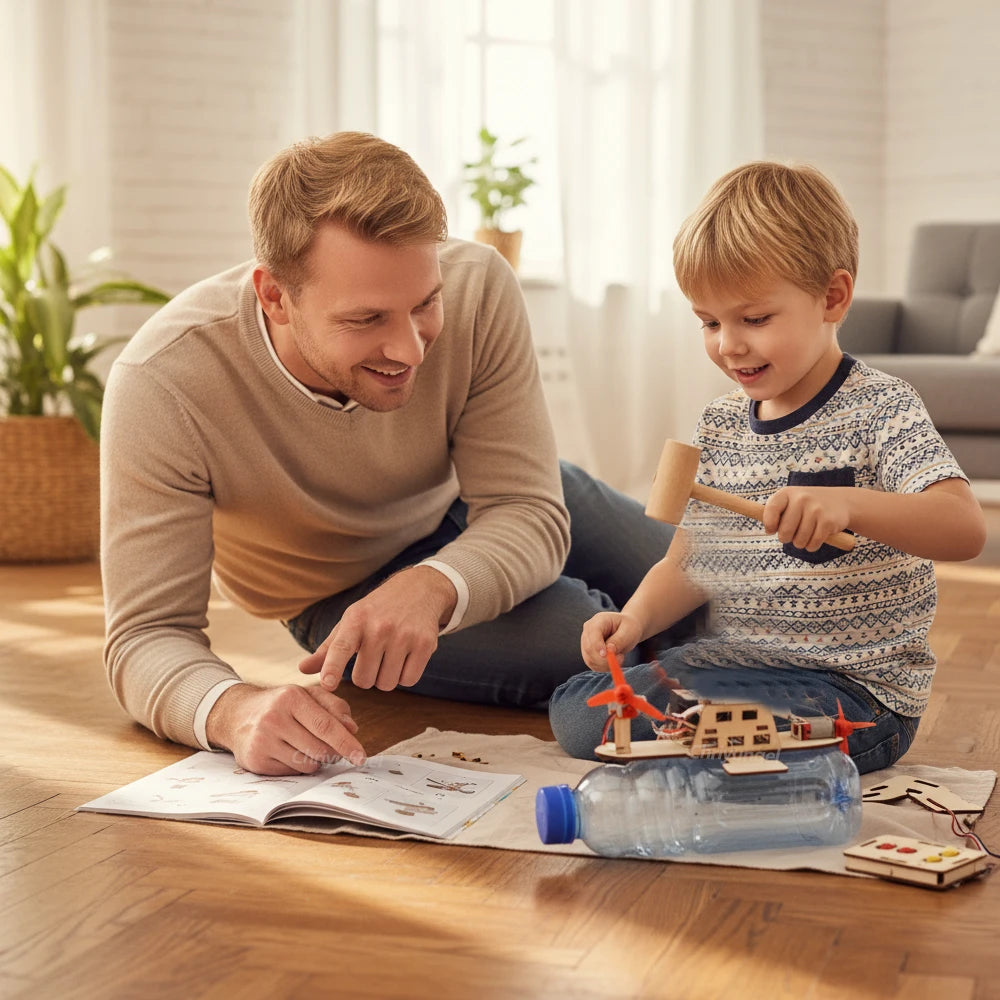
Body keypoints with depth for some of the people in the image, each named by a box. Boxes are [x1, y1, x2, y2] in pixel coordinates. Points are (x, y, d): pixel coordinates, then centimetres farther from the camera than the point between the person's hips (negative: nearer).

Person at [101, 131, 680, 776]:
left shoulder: (478, 291, -33)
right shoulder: (163, 384, -39)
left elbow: (528, 513, -27)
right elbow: (148, 635, -34)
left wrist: (432, 586, -50)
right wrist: (235, 710, -58)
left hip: (470, 511, 3)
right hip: (344, 588, -3)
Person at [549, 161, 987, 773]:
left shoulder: (878, 410, -11)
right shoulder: (720, 426, 9)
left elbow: (967, 530, -24)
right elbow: (688, 563, 13)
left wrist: (848, 504, -41)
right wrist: (636, 618, -9)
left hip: (852, 687, -7)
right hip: (734, 662, 7)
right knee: (574, 712, -7)